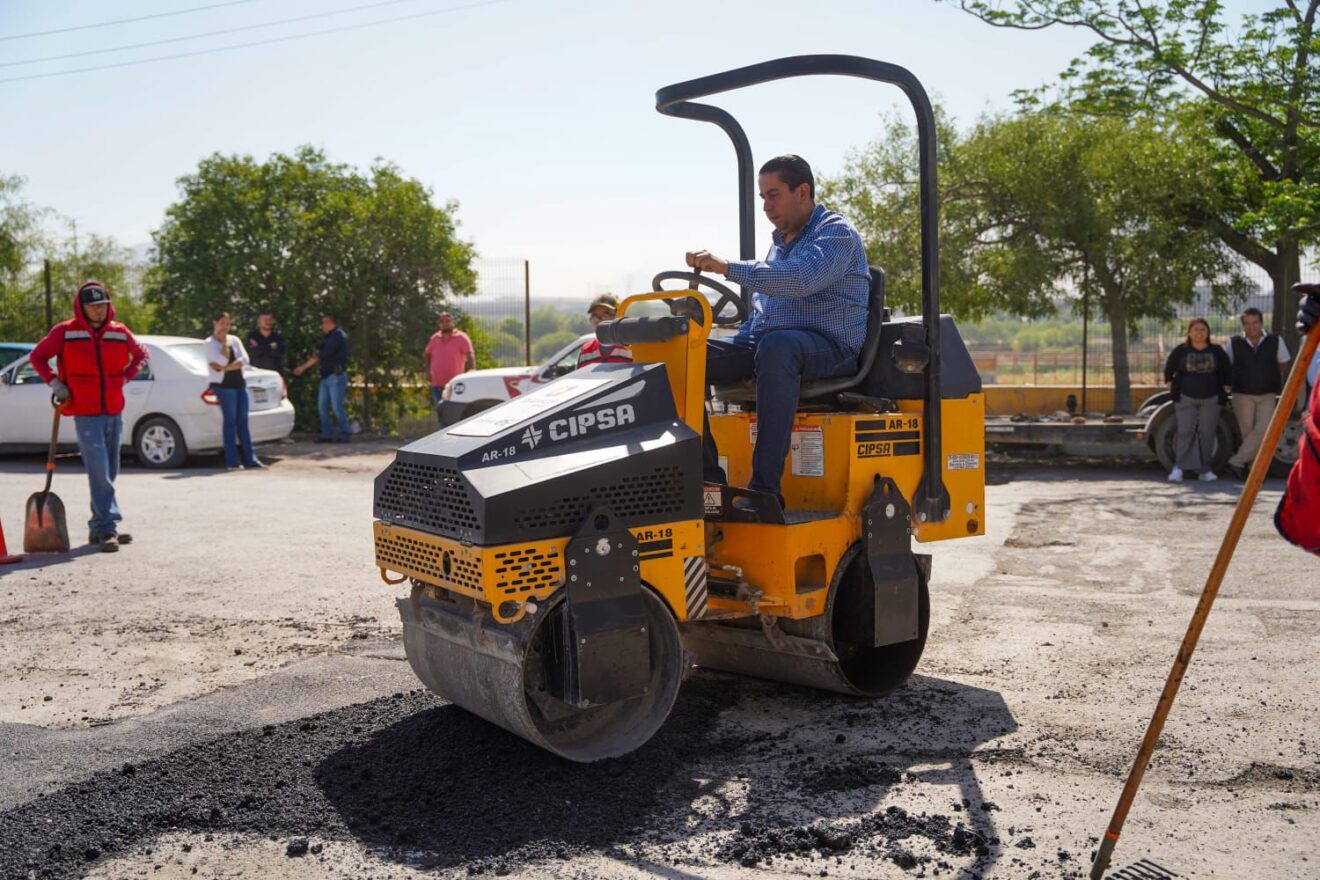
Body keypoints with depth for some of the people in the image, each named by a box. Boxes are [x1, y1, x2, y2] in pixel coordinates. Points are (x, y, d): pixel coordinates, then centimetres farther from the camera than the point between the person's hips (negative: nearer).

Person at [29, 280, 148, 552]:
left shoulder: (120, 332, 5)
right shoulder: (65, 332, -4)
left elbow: (140, 355, 22)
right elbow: (37, 356, 7)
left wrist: (125, 377, 8)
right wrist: (54, 382, -3)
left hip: (114, 411, 5)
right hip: (86, 414, -4)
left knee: (109, 473, 11)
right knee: (100, 473, -11)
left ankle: (100, 527, 22)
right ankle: (107, 528, -10)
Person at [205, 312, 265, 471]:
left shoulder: (234, 339, 14)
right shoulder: (210, 343, 0)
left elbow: (244, 360, 0)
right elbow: (222, 361, -15)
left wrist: (225, 368, -10)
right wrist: (224, 343, -8)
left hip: (239, 384, 5)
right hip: (224, 385, -5)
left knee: (243, 421, 5)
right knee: (230, 421, -7)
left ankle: (250, 459, 7)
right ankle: (231, 461, -4)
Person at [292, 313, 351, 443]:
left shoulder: (338, 336, -10)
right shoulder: (329, 337, 19)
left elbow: (323, 354, -15)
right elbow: (318, 355, 21)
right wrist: (303, 367, 17)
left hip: (336, 376, -10)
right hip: (326, 376, 10)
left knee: (337, 407, -10)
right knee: (322, 406, 7)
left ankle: (344, 436, -6)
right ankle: (327, 435, 11)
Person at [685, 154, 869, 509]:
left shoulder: (836, 233, -3)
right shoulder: (778, 243, 23)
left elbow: (801, 278, -25)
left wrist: (728, 267, -30)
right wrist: (738, 350, 12)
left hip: (830, 348, -8)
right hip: (766, 344, 8)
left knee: (777, 346, -41)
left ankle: (765, 487, -40)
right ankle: (707, 474, -15)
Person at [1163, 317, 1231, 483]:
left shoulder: (1216, 351, 7)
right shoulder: (1181, 350, 2)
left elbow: (1227, 370, 17)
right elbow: (1169, 369, 12)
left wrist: (1224, 388, 11)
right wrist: (1171, 384, 7)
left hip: (1211, 399, 2)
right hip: (1186, 399, -1)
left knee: (1207, 434, 1)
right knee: (1185, 433, -9)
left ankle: (1205, 470, 7)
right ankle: (1179, 467, -9)